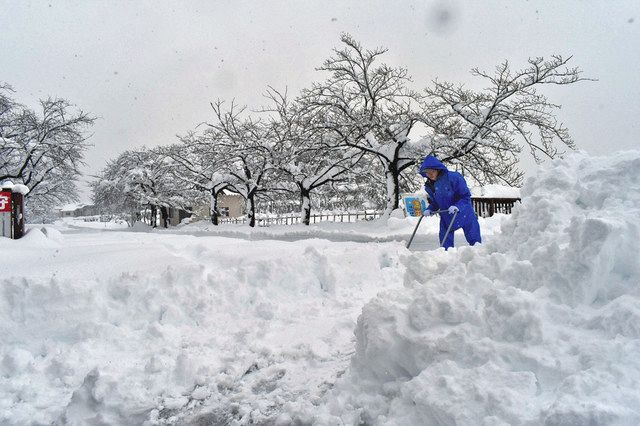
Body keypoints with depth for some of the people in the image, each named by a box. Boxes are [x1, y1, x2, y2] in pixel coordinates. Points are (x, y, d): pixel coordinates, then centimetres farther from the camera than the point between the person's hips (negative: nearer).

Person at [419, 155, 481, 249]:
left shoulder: (453, 177, -22)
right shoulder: (429, 186, -3)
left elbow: (466, 196, -19)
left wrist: (457, 206, -34)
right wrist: (429, 209, -7)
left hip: (464, 214, -5)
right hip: (446, 216, 5)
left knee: (474, 238, 8)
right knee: (445, 241, 4)